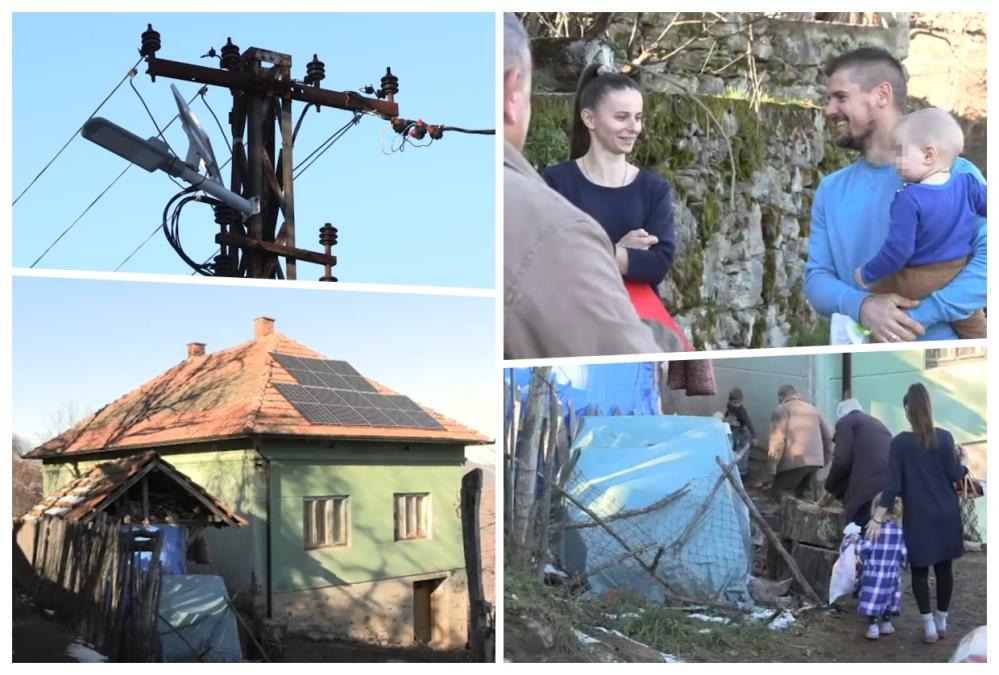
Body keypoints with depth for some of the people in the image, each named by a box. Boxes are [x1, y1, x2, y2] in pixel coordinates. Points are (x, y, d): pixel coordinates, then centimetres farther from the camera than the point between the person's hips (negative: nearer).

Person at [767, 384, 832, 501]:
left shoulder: (781, 409, 3)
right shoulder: (812, 409, 22)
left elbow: (777, 439, -9)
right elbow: (827, 437, 20)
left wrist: (773, 469, -7)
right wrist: (824, 459, 29)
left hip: (793, 462, -6)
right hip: (814, 461, 6)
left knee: (778, 493, 4)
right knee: (803, 493, 20)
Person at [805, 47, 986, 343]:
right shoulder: (830, 190, 14)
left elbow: (987, 257, -9)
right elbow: (817, 277, 8)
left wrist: (920, 314, -18)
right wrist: (862, 306, -11)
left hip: (939, 352, -3)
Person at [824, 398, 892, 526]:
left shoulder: (845, 422, 8)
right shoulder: (877, 423, 31)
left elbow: (842, 461, -2)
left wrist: (831, 487, 15)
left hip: (867, 488, -7)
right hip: (891, 486, 7)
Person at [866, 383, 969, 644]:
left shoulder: (900, 442, -8)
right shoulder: (944, 437, -5)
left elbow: (892, 483, -12)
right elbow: (955, 474, -3)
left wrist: (878, 518, -10)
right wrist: (965, 465, 19)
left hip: (918, 516, -2)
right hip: (946, 514, 2)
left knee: (920, 571, 6)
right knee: (944, 567, 13)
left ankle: (929, 626, 4)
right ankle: (941, 621, 23)